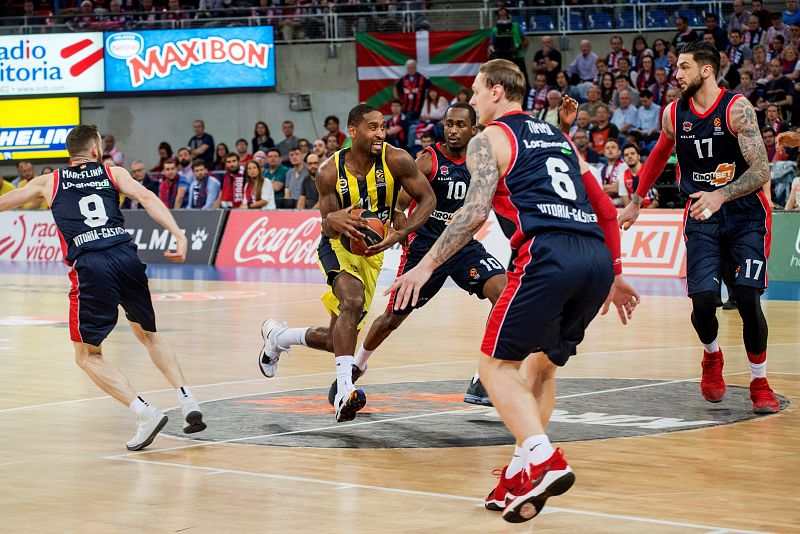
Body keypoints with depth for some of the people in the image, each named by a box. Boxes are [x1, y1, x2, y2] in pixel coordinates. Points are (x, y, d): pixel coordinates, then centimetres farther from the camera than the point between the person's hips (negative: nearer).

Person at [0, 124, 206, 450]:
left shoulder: (48, 182, 21)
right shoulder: (113, 174, 20)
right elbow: (145, 197, 2)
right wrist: (178, 234, -6)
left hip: (89, 267, -2)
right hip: (127, 257, 2)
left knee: (88, 356, 10)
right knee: (148, 335, 26)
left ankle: (145, 413, -7)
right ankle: (188, 401, 12)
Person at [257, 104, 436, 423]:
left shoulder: (396, 160, -17)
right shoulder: (330, 172, -17)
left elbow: (428, 199, -10)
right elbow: (327, 227, -12)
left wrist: (399, 234, -26)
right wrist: (334, 221, -39)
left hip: (372, 251, 3)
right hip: (339, 245, -3)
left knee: (338, 339, 7)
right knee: (352, 301, -35)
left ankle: (277, 337, 36)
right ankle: (344, 392, -40)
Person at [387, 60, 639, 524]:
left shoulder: (490, 139, 9)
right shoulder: (559, 138, 30)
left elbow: (476, 210, -6)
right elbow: (606, 210, 28)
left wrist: (427, 265, -5)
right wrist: (614, 276, 34)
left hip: (547, 256, -7)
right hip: (597, 258, 7)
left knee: (497, 364, 4)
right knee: (545, 364, 22)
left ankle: (542, 459, -16)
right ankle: (523, 476, 17)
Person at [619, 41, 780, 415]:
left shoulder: (737, 109, -15)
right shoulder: (674, 114, 2)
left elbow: (761, 171, -22)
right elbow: (659, 156, 22)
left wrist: (720, 195, -36)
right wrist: (636, 203, 26)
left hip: (746, 213, -3)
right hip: (702, 217, 3)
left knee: (747, 299, -16)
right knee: (703, 301, -13)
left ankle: (759, 382, 4)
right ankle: (711, 356, 21)